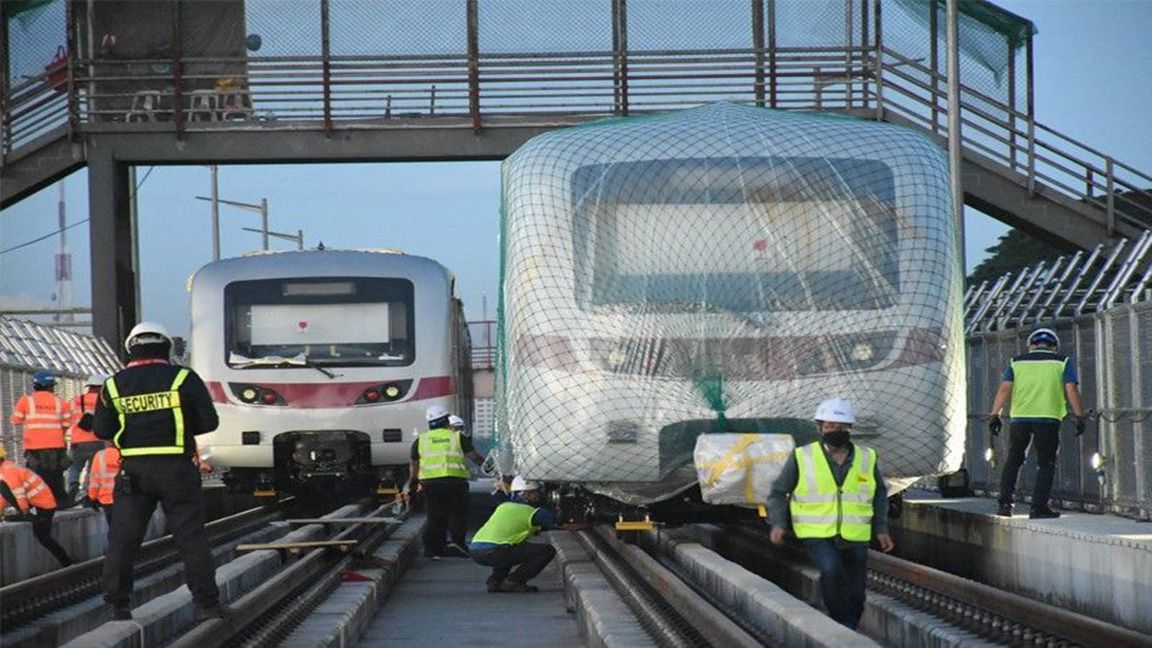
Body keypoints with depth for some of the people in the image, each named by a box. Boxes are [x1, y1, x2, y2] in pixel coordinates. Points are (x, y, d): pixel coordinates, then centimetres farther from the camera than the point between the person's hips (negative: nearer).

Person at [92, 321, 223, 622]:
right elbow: (208, 422, -2)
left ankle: (117, 606, 9)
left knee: (122, 539, 9)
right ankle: (207, 605, 3)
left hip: (133, 470, 1)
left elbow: (102, 431, 5)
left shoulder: (114, 385, 3)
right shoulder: (184, 379, -3)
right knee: (192, 537, 4)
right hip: (176, 469, -1)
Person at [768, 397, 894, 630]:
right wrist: (778, 524, -10)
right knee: (831, 569, -30)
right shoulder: (802, 458, -3)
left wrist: (881, 528, 13)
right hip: (817, 533, -3)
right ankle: (843, 625, -17)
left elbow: (879, 494, 20)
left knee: (855, 596, 4)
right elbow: (778, 492, 5)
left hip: (854, 537, 3)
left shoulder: (867, 458, 5)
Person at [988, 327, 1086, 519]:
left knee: (1013, 461, 14)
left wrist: (995, 414, 1)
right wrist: (1079, 417, -2)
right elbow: (1072, 389, -2)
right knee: (1046, 464, 6)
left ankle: (1005, 503, 7)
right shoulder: (1062, 362, 8)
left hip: (1019, 417, 2)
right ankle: (1039, 507, -1)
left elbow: (1005, 389, 2)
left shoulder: (1017, 362, 12)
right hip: (1048, 418, -2)